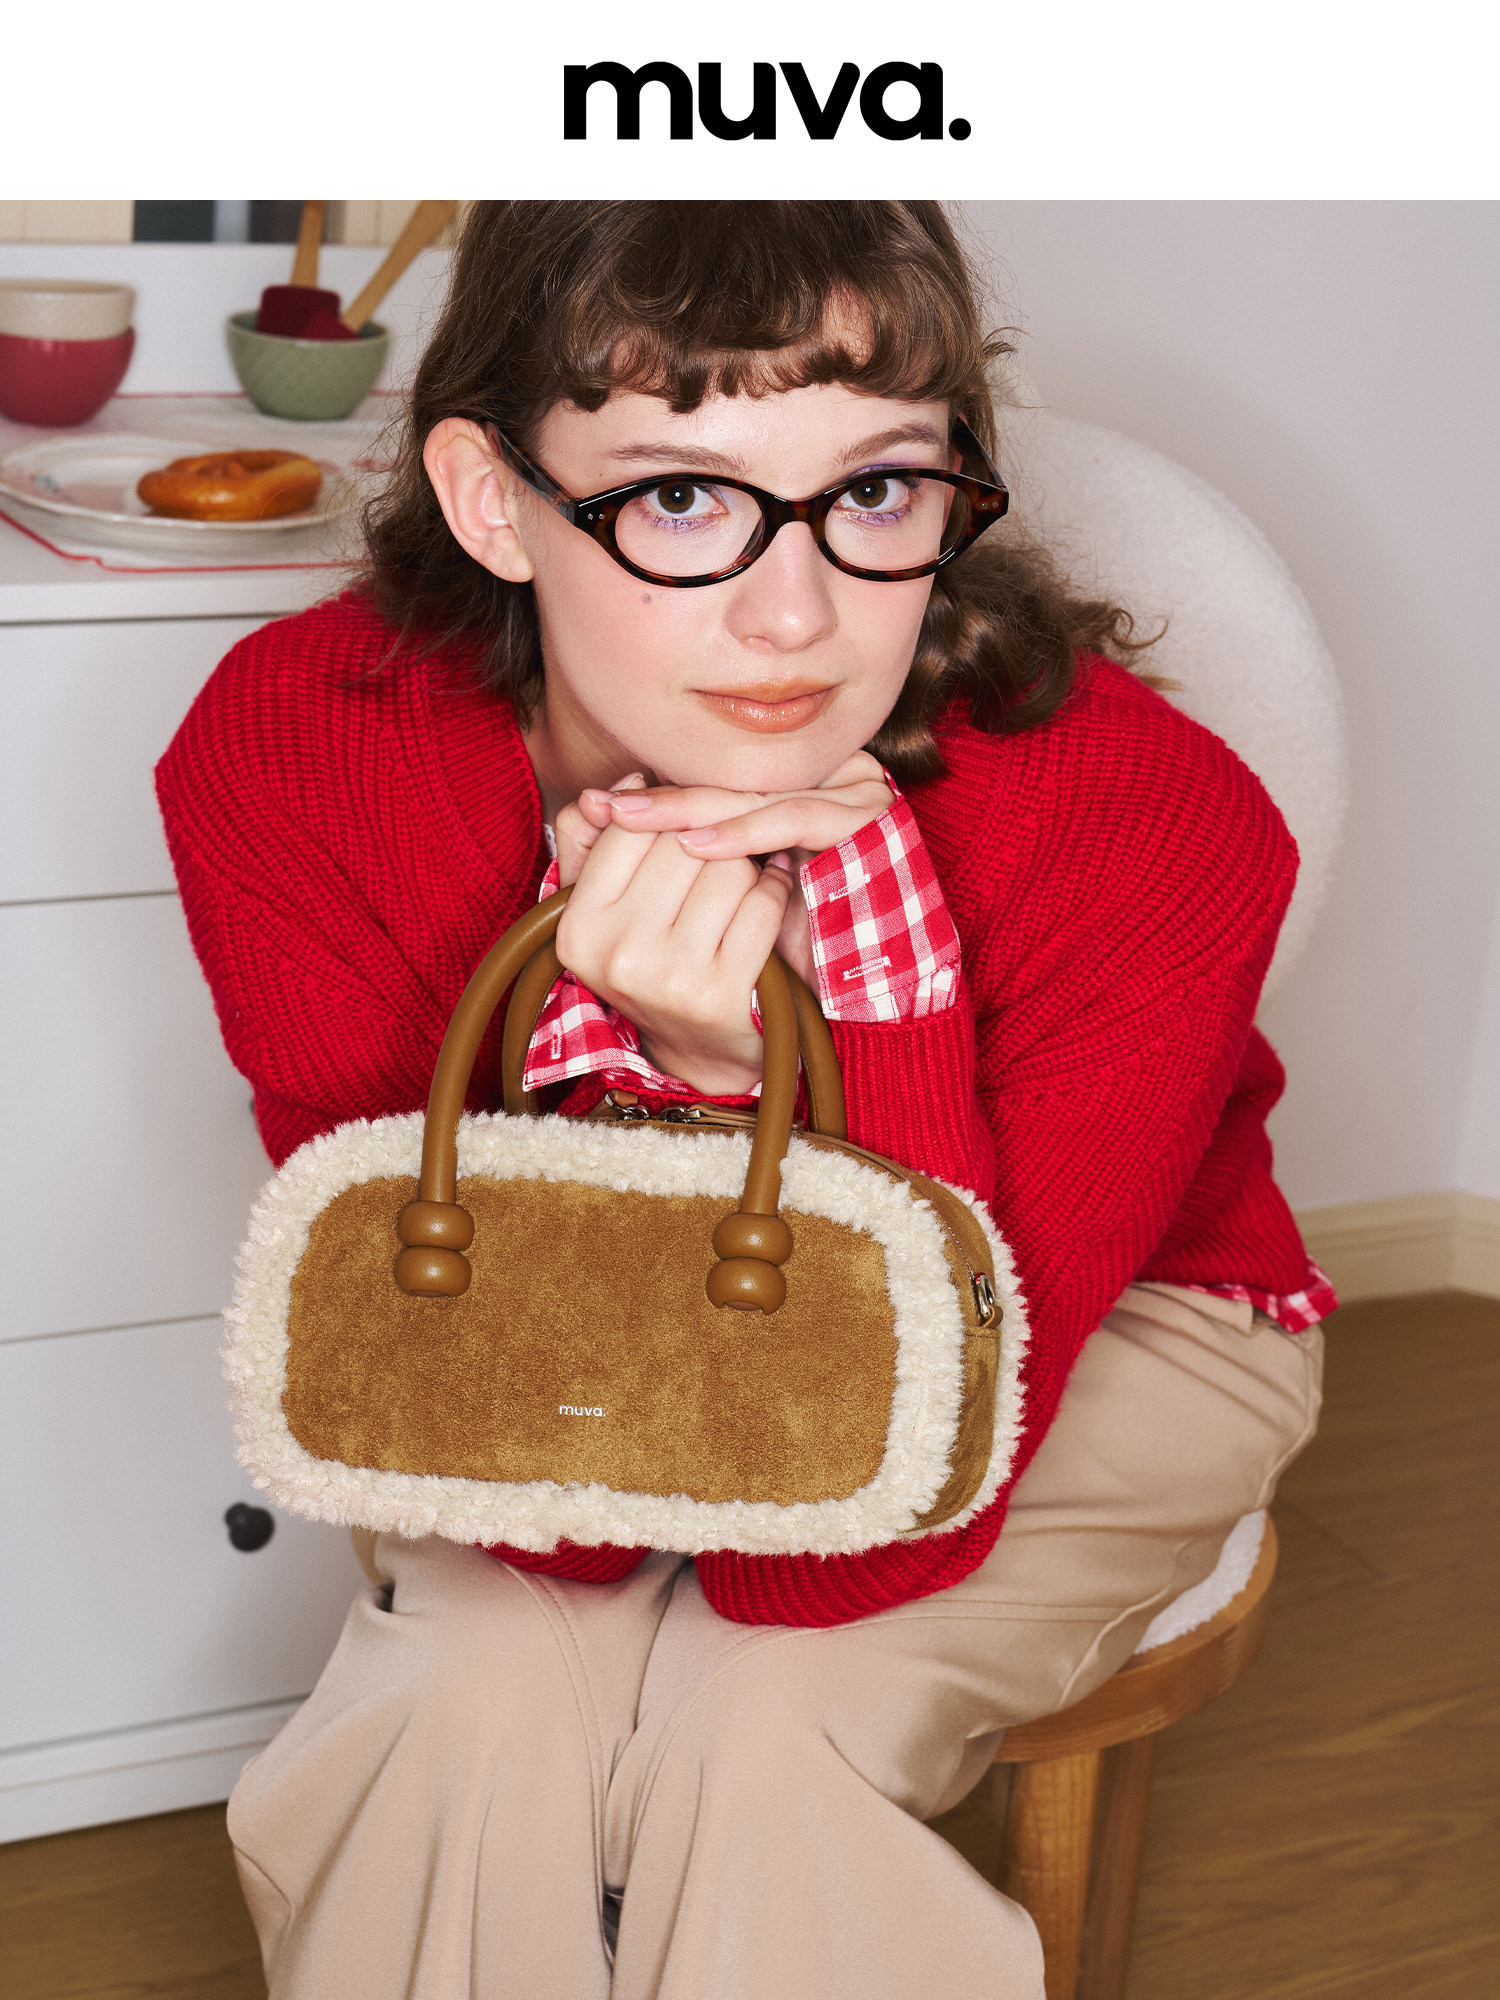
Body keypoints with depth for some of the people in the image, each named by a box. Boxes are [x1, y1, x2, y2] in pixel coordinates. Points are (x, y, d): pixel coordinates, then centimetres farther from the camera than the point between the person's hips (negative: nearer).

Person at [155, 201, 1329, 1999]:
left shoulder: (1148, 823, -34)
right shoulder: (281, 762, -28)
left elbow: (848, 1537, -31)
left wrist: (865, 954, -42)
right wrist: (684, 1074, -46)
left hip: (1105, 1330, -1)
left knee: (760, 1735, -25)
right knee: (481, 1694, -25)